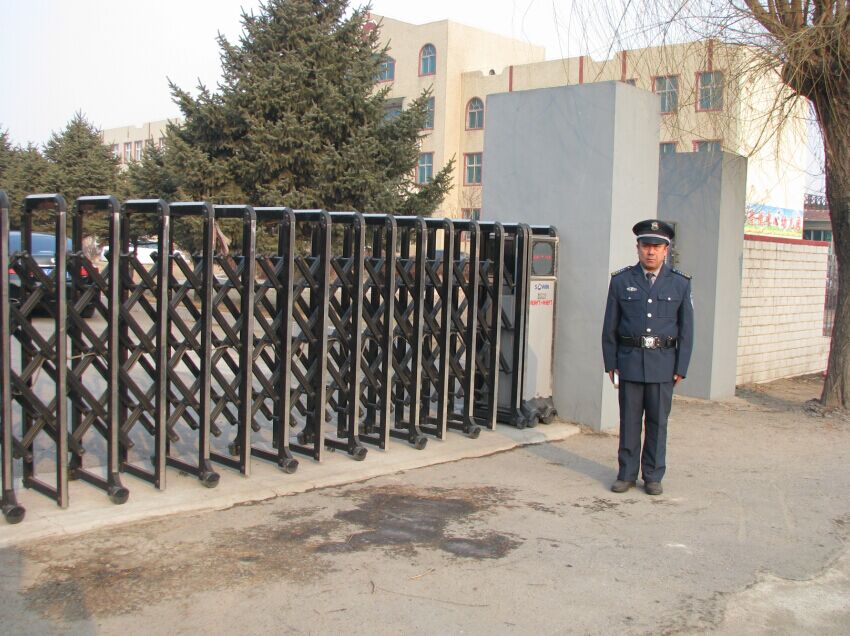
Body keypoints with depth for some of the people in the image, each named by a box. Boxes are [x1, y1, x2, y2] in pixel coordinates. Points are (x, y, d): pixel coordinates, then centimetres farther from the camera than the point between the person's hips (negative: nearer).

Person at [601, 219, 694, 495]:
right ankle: (627, 474, 18)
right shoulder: (621, 281, 3)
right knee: (629, 420, 6)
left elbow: (686, 329, 4)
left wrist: (681, 368, 0)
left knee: (658, 422, 7)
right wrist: (610, 364, 2)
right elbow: (610, 327, 5)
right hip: (630, 361, 0)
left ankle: (653, 476, 19)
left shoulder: (680, 284, 3)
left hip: (663, 363, 0)